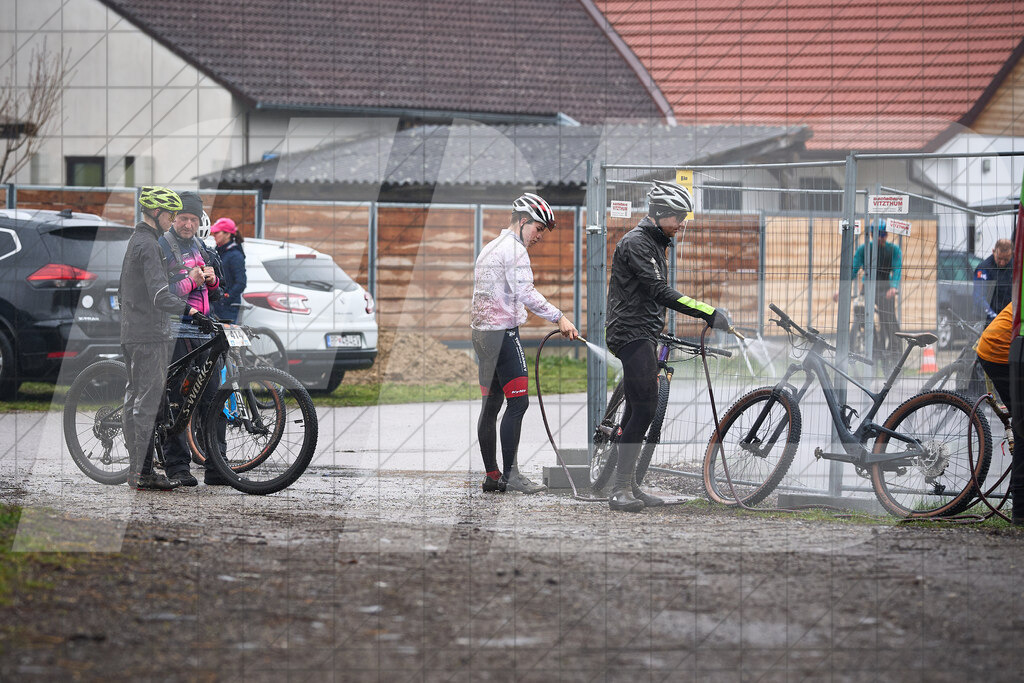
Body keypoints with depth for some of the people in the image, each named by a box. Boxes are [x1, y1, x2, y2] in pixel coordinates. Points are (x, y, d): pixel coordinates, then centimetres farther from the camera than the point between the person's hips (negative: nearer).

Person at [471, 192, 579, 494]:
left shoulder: (489, 248, 22)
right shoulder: (514, 249, -10)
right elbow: (525, 293, -21)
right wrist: (558, 317, -20)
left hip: (482, 332, 10)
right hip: (503, 332, -10)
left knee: (491, 404, 9)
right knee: (517, 401, -11)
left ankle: (491, 475, 10)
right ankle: (510, 474, -15)